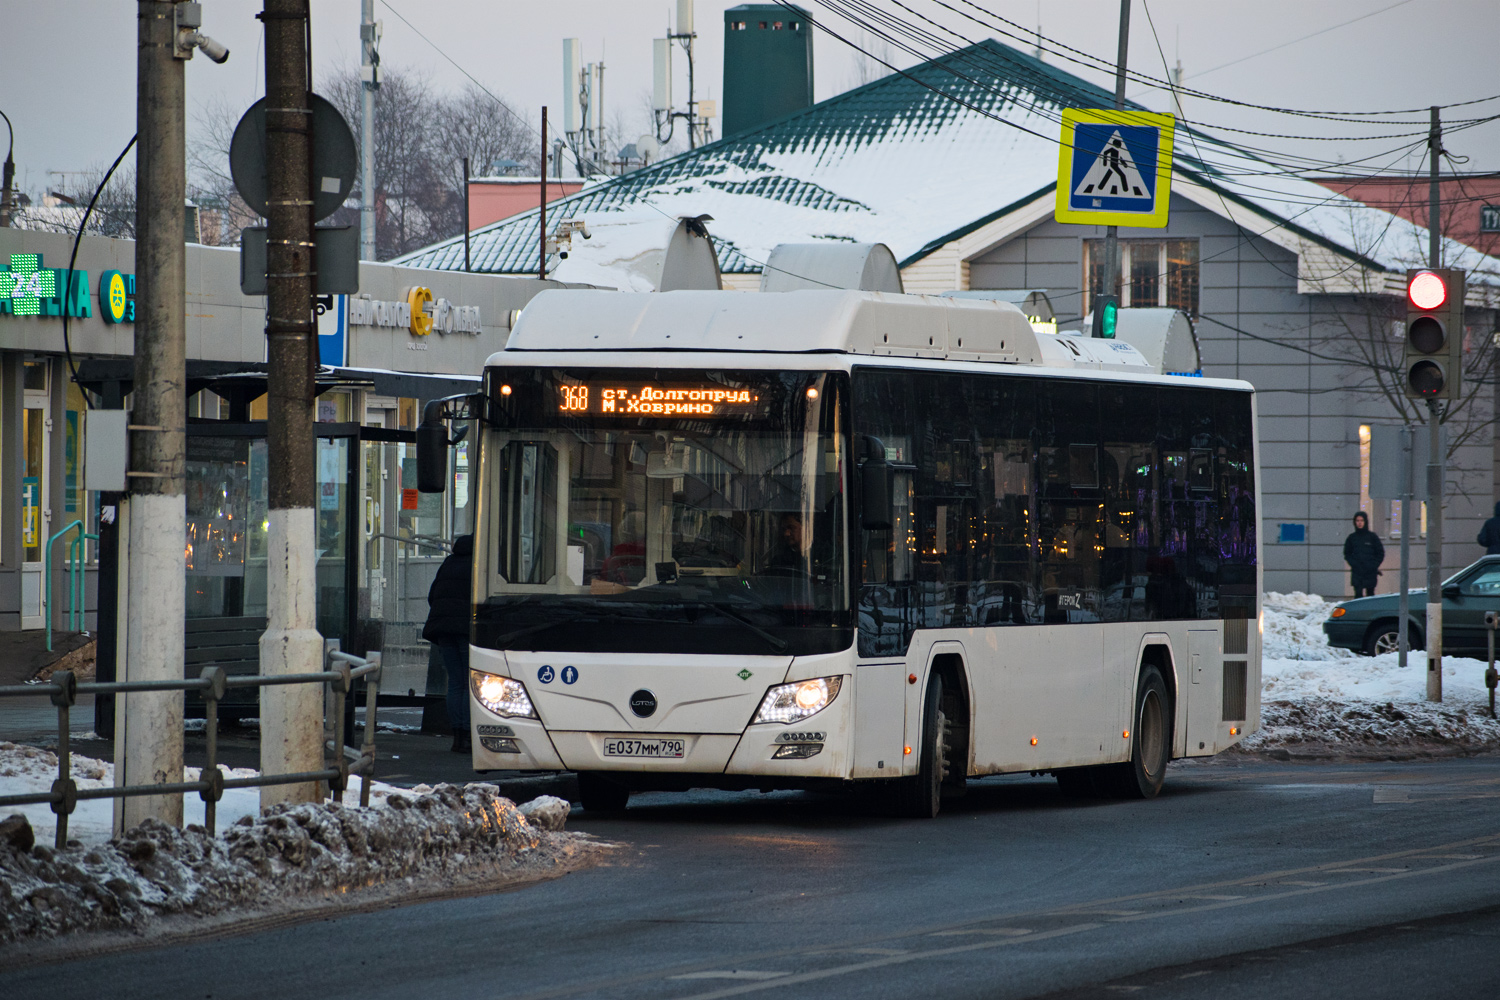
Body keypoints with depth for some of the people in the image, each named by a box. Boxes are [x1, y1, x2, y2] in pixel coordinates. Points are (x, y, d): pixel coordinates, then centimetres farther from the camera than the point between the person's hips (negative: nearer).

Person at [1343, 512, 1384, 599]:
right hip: (1357, 573, 0)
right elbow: (1347, 554, 13)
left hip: (1370, 572, 0)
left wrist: (1373, 566, -5)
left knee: (1370, 594, 5)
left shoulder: (1372, 537, 2)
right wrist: (1353, 564, -3)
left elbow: (1380, 553, 6)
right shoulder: (1352, 538, 7)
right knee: (1358, 593, -10)